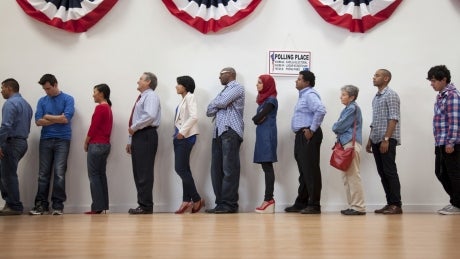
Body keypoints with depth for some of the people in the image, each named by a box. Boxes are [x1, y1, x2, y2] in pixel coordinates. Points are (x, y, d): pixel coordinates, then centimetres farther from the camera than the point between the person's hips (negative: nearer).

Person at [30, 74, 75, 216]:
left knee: (59, 173, -6)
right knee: (43, 173, 3)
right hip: (45, 140, 3)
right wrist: (58, 119, -5)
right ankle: (41, 204, 9)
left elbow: (66, 118, -11)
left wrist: (48, 117, -1)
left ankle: (58, 205, 0)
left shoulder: (67, 99, 2)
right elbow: (38, 121, 1)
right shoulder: (42, 101, 11)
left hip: (62, 140, -3)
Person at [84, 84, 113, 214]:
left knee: (94, 175, -4)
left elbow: (93, 127, -14)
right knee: (101, 174, 11)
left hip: (96, 145, -9)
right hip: (105, 144, 9)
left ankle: (97, 207, -4)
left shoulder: (100, 108, -12)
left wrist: (86, 142, -2)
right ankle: (103, 205, 12)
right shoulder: (108, 108, 14)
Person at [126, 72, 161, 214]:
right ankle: (143, 204, 11)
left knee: (144, 172, -10)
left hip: (146, 136, -10)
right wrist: (130, 140, 20)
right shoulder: (141, 98, 24)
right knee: (138, 172, 8)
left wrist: (134, 127, -14)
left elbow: (150, 115, -22)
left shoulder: (151, 96, -5)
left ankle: (146, 206, -7)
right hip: (138, 137, 10)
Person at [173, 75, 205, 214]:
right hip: (180, 137, 9)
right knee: (183, 169, 6)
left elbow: (194, 117, -20)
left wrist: (183, 131, -21)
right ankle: (187, 201, 8)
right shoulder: (183, 99, 19)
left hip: (186, 137, -9)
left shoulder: (190, 97, -6)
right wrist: (178, 133, 4)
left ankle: (197, 199, -2)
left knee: (181, 169, -10)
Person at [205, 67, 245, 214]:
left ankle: (229, 204, -9)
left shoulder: (237, 87, 4)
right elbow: (209, 110, 19)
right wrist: (218, 105, -1)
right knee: (216, 169, 2)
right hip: (218, 132, 8)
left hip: (231, 131, -8)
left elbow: (221, 102, -11)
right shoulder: (224, 90, 29)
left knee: (229, 169, -9)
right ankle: (220, 203, 5)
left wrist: (214, 105, 10)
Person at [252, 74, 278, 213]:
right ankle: (269, 199, 5)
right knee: (266, 167, 5)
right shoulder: (264, 99, 19)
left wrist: (259, 118, 5)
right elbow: (256, 119, 14)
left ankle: (268, 199, -11)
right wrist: (259, 119, -4)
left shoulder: (271, 100, -7)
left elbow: (258, 118, -14)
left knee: (267, 166, -10)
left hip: (267, 136, -8)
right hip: (262, 135, 8)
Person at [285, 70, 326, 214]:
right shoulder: (303, 95, 20)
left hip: (308, 136, -10)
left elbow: (321, 110, -27)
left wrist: (312, 129, -22)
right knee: (304, 171, 14)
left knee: (311, 171, -7)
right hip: (302, 136, 10)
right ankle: (301, 203, 21)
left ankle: (314, 205, -3)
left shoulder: (310, 95, -11)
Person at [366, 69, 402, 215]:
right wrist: (370, 140, 18)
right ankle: (390, 203, 12)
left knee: (390, 172, -7)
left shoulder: (390, 95, -6)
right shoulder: (376, 97, 19)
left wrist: (386, 139, -20)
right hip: (377, 141, 8)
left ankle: (396, 205, -3)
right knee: (382, 173, 7)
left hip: (387, 140, -8)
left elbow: (393, 119, -14)